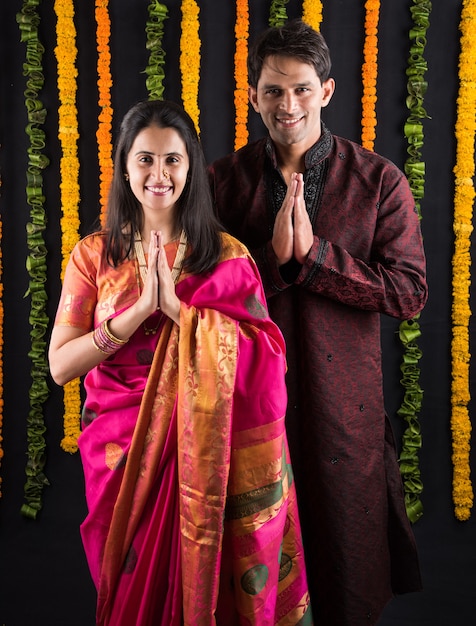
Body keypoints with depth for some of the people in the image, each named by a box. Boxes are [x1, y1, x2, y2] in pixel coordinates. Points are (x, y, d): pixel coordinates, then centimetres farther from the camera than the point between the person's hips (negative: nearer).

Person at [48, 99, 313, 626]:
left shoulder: (228, 256, -3)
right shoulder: (94, 254, -1)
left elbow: (265, 357, -13)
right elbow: (60, 365, -8)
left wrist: (175, 306, -22)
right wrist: (140, 309, -20)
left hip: (201, 450, -1)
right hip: (120, 451, 1)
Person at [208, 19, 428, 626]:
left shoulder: (379, 181, -4)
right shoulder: (223, 178, 0)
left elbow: (409, 291, -10)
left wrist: (314, 253, -19)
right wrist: (274, 255, -20)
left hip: (344, 394, -1)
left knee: (344, 529, 15)